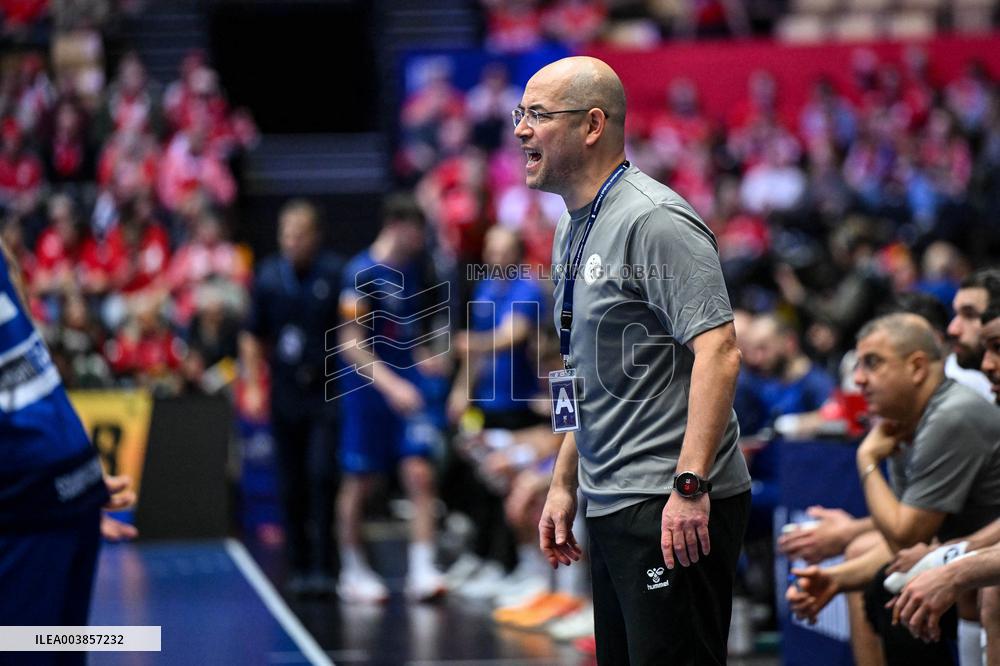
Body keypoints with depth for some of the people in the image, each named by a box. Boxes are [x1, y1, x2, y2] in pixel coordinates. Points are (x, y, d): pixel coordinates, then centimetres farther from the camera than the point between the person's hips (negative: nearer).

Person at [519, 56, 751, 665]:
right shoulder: (573, 231, 17)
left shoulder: (653, 221, -14)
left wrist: (689, 486, -26)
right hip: (613, 507, 10)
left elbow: (719, 352, -22)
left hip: (672, 512, -10)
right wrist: (565, 484, 22)